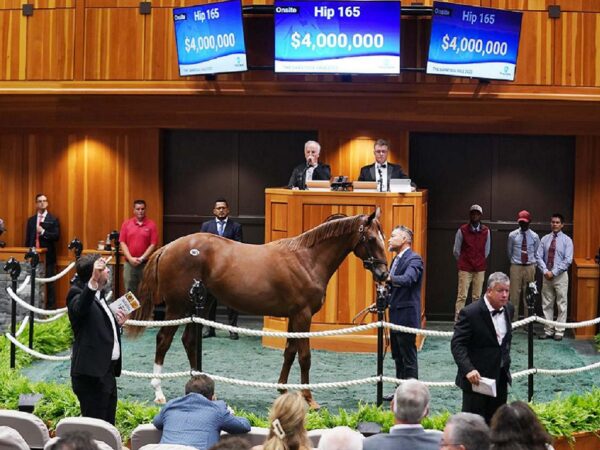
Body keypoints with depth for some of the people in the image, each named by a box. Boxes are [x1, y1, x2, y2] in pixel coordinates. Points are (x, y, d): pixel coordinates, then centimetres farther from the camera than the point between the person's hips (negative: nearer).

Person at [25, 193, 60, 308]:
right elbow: (27, 239, 14)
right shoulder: (31, 220, 14)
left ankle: (50, 308, 0)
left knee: (49, 283, -3)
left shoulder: (53, 219, 3)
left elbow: (57, 236, -8)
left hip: (48, 256, -3)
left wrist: (43, 232, -17)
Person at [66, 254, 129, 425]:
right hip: (91, 374, -9)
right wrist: (93, 281, -48)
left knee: (108, 426, 11)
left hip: (107, 372, 9)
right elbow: (79, 309, -36)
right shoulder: (78, 294, -10)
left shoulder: (99, 295, 17)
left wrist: (117, 323, 8)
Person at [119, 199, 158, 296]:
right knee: (129, 291, 4)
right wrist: (130, 258, -9)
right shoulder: (126, 224, 6)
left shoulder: (151, 225, 1)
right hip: (129, 263, 2)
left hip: (146, 263, -2)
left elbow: (153, 244, -4)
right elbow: (123, 243, 3)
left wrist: (142, 258, -11)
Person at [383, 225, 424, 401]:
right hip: (395, 315, 10)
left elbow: (407, 279, -32)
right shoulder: (396, 260, 15)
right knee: (398, 357, 16)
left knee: (408, 358, -4)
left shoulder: (414, 259, -14)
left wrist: (389, 278, -48)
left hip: (406, 316, -10)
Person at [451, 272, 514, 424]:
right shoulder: (470, 313, -18)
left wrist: (505, 361, 15)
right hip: (476, 377, -7)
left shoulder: (508, 309, 3)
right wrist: (468, 370, -31)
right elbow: (457, 344, -21)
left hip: (500, 377, 7)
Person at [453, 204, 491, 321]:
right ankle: (457, 320, -9)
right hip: (465, 268, -2)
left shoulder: (486, 231, 3)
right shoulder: (462, 230, -4)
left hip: (480, 269, 3)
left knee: (477, 296, 3)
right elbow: (456, 250, 6)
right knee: (462, 296, -8)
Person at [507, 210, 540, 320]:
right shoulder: (512, 235, 0)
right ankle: (513, 320, 3)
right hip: (516, 267, -1)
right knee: (515, 294, -2)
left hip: (530, 267, 1)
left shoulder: (534, 236, 1)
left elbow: (536, 253, 12)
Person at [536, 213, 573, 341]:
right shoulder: (545, 239, 6)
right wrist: (545, 271, -13)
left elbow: (568, 260, -10)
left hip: (560, 276, -3)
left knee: (561, 304, 1)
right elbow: (539, 257, 3)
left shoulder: (566, 240, -3)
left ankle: (559, 332, 7)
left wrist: (554, 272, -15)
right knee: (547, 304, 6)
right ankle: (548, 331, 13)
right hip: (546, 276, 3)